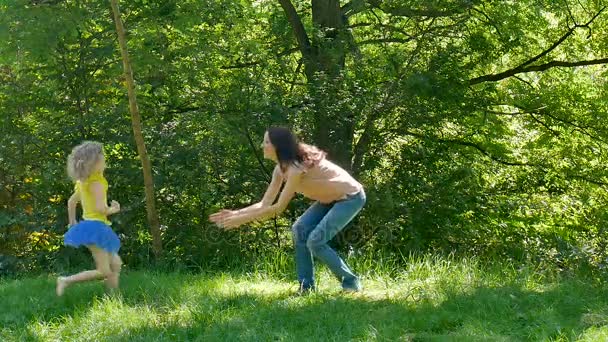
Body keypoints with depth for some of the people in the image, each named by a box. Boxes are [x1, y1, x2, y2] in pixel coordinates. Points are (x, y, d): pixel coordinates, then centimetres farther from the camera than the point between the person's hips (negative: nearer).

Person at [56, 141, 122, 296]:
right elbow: (100, 208, -23)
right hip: (95, 227, -10)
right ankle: (66, 280, -7)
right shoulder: (96, 182, -15)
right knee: (104, 271, -9)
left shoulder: (84, 182, 14)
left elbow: (71, 202, 22)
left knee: (115, 264, 13)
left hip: (89, 224, 10)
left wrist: (72, 224, 29)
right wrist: (113, 209, -4)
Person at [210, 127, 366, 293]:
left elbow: (278, 208, -27)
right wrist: (235, 213, -11)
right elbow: (264, 204, 0)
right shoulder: (281, 168, 0)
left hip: (351, 197, -9)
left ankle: (351, 283, -2)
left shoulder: (296, 167, -28)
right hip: (332, 198, 9)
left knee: (315, 241, -16)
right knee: (300, 229, 0)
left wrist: (243, 219, -25)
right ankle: (307, 286, 5)